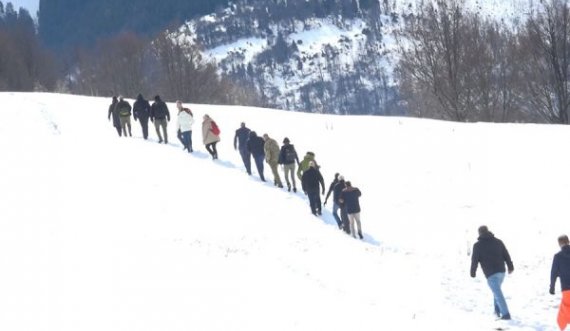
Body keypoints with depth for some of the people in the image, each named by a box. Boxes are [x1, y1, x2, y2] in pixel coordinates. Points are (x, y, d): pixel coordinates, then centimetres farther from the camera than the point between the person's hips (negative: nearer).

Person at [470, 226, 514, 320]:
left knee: (498, 294, -8)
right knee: (497, 290, 26)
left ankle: (505, 314, -13)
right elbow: (506, 255, 11)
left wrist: (473, 272, 10)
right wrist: (510, 266, 21)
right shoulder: (498, 242, 9)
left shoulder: (478, 245, -3)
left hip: (491, 274, -6)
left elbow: (475, 260, -2)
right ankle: (498, 310, 26)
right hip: (501, 271, 6)